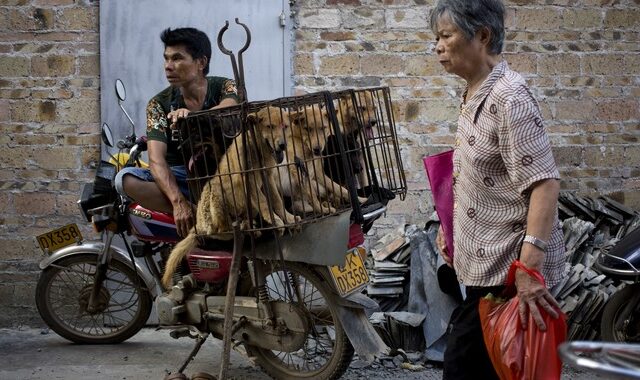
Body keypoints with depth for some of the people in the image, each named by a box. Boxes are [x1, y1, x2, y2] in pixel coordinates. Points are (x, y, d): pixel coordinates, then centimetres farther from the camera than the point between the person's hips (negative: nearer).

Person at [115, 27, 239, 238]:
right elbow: (156, 159, -16)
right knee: (126, 179, -24)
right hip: (181, 176, 2)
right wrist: (178, 202, -33)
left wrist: (191, 115, -51)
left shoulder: (225, 88, -4)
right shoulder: (159, 104, -2)